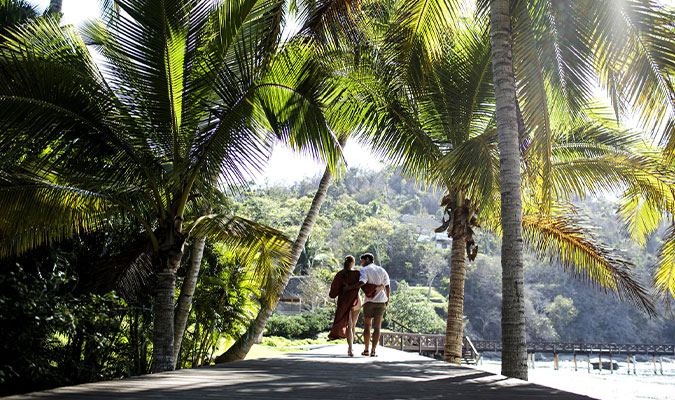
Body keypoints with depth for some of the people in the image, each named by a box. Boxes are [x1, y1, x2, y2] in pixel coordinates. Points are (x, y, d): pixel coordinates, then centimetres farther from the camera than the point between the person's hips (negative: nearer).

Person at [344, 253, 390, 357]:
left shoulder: (364, 270, -3)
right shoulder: (382, 270, 11)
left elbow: (362, 282, -21)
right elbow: (387, 286, 8)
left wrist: (349, 287, -14)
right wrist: (387, 299, 18)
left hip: (369, 301, -3)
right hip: (381, 301, 3)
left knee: (367, 326, 10)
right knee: (377, 327, 3)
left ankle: (366, 350, 15)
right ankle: (373, 351, -2)